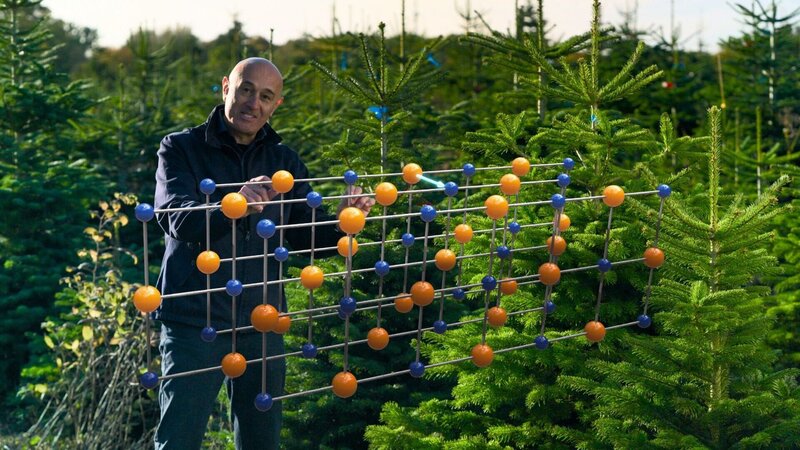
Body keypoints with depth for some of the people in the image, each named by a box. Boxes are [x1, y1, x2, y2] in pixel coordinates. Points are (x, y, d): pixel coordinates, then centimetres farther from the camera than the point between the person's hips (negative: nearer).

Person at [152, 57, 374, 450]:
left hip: (262, 322, 4)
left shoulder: (285, 162, 10)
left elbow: (302, 235, 7)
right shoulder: (181, 149, -3)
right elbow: (177, 220, -20)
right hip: (195, 322, -4)